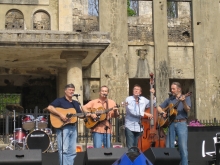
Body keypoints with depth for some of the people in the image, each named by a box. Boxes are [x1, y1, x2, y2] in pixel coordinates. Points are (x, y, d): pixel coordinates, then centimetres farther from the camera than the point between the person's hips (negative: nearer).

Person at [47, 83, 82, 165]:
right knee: (64, 150, -11)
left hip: (73, 128, 7)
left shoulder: (76, 103, 19)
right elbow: (49, 107, -16)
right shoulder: (60, 100, -1)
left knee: (72, 151, 6)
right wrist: (60, 114, -24)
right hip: (63, 127, -7)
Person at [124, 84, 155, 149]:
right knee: (130, 147, -5)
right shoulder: (129, 99, -5)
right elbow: (132, 111, -17)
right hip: (130, 127, -4)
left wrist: (152, 95, 5)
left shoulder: (143, 99, 8)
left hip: (139, 127, 4)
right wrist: (144, 113, -20)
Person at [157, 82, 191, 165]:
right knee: (169, 147, 5)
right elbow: (159, 107, 20)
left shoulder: (186, 98, 5)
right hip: (170, 124, 4)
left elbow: (187, 110, -10)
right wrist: (163, 112, 0)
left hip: (181, 123, -4)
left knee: (183, 147, -9)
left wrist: (183, 102, -28)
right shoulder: (169, 99, 16)